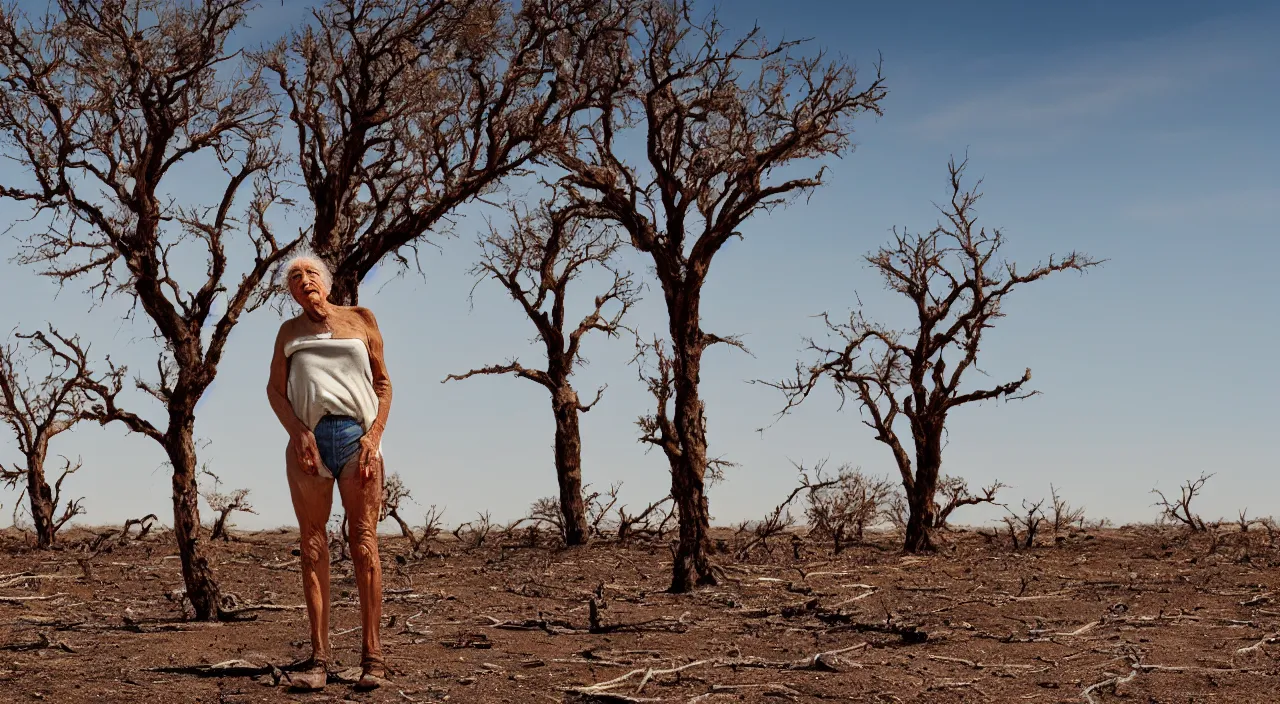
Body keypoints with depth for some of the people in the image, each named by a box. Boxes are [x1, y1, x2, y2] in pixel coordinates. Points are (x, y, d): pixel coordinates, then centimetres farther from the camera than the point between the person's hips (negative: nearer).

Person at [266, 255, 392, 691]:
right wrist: (298, 433, -7)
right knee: (312, 546, -2)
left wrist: (374, 437, -3)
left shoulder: (360, 319, 14)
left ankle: (372, 655, -7)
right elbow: (275, 389, 11)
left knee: (363, 541, -7)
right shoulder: (290, 331, 18)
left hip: (357, 434, -2)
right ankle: (319, 658, -1)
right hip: (308, 438, 2)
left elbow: (383, 384, 11)